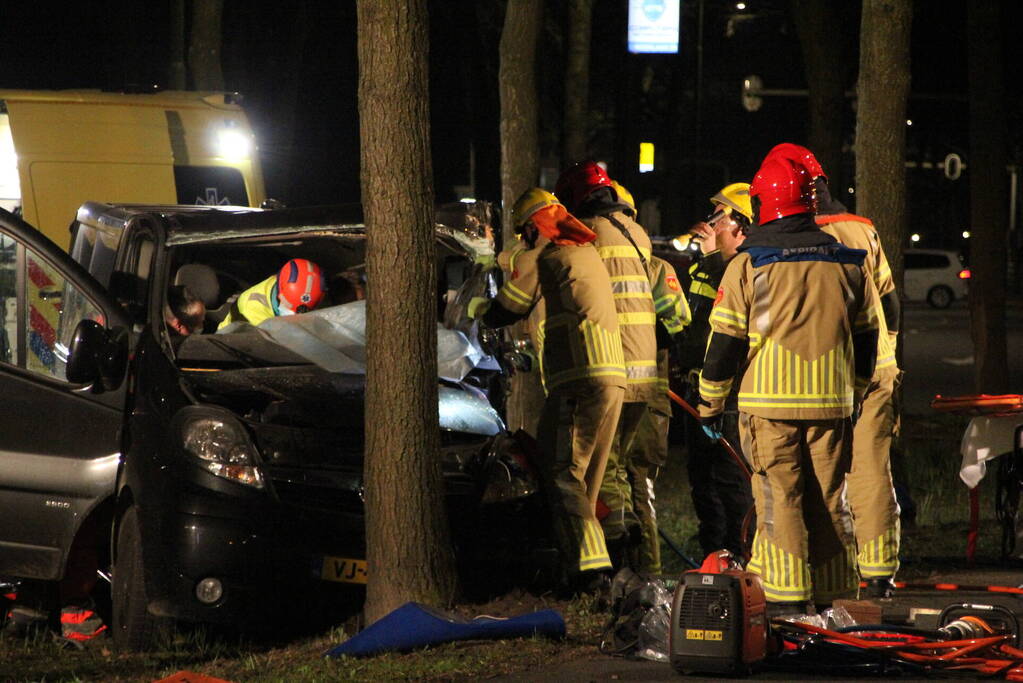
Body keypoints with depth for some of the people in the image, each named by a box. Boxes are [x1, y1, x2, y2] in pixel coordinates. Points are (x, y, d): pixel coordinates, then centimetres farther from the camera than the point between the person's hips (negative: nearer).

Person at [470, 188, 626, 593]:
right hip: (614, 377, 8)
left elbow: (502, 315, 6)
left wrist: (477, 308, 29)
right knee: (587, 479, 13)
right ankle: (589, 564, 13)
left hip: (578, 381, -8)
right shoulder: (587, 253, 22)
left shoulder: (541, 259, -1)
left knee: (564, 475, -10)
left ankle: (589, 567, -21)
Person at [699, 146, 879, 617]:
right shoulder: (847, 263, 6)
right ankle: (828, 590, 15)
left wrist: (711, 403, 7)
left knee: (779, 496, -1)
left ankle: (787, 595, -6)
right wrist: (855, 392, 27)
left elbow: (725, 341, -4)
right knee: (828, 497, 10)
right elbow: (866, 335, 15)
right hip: (831, 402, 3)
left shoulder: (748, 265, -6)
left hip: (769, 403, -3)